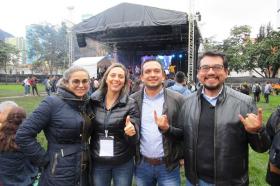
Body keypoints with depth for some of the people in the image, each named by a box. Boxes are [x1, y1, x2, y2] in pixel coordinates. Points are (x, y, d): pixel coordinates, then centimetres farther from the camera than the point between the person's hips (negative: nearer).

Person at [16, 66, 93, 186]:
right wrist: (44, 160, -13)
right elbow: (23, 135, -15)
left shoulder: (87, 104, 4)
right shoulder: (52, 103, -14)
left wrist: (86, 153, 7)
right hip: (59, 175, -5)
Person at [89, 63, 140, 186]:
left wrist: (131, 132, -31)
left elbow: (135, 139, -11)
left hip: (123, 163, -1)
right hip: (98, 163, 2)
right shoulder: (93, 101, -4)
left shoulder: (130, 104, -9)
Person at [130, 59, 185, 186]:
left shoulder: (177, 99, -6)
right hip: (142, 165, 2)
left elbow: (184, 132, -5)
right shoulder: (133, 100, -1)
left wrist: (167, 129, -22)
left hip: (168, 166, -1)